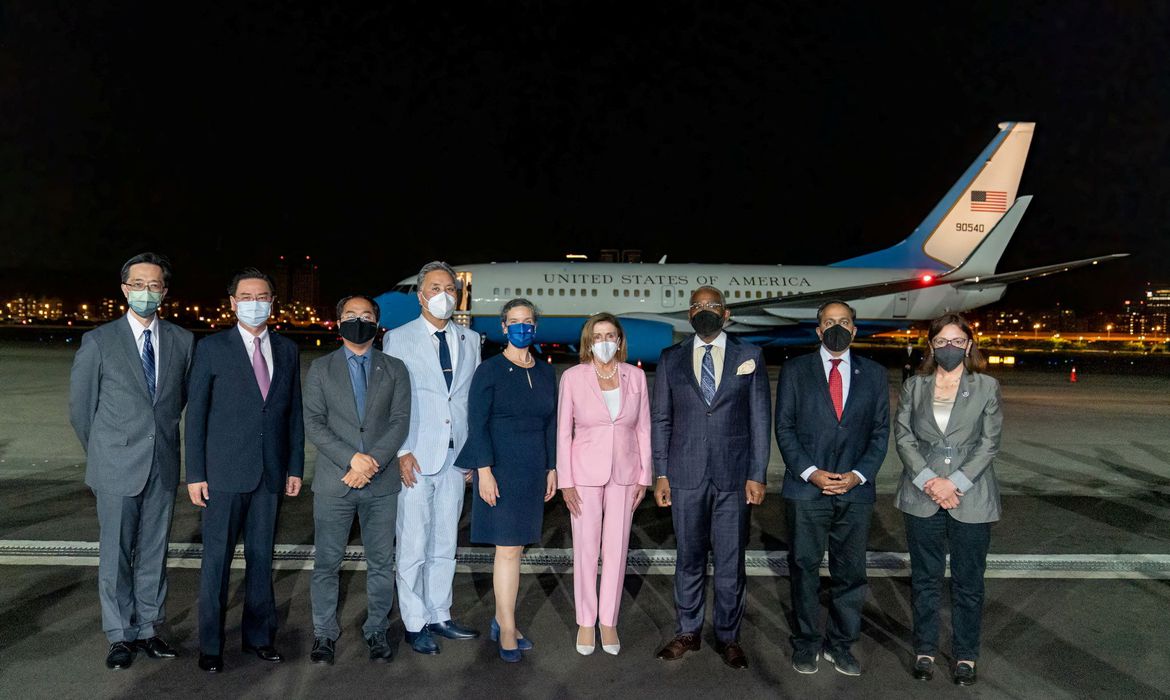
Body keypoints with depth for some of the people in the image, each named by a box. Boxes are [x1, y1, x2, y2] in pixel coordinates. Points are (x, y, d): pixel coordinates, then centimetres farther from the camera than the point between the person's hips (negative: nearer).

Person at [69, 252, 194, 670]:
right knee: (116, 554, 6)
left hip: (163, 465, 2)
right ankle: (120, 636, 19)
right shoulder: (98, 341, -3)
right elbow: (80, 406, 4)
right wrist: (104, 453, 10)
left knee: (154, 553, 11)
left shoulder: (182, 341, 3)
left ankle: (148, 629, 24)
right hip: (117, 467, -2)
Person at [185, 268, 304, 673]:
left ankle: (258, 635, 26)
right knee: (216, 559, 5)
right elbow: (196, 413, -2)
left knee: (262, 557, 12)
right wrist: (195, 473, -6)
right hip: (224, 472, -3)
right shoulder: (212, 348, -2)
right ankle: (210, 645, 20)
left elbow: (294, 412, 9)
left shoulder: (287, 350, 8)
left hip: (270, 473, 3)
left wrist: (295, 467, 5)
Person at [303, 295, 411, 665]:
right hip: (333, 482, 0)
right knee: (326, 563, 6)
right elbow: (313, 424, -2)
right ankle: (324, 634, 22)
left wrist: (372, 462, -14)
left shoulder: (394, 369, 7)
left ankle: (376, 631, 22)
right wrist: (351, 458, -15)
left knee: (381, 563, 8)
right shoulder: (321, 369, 6)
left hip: (382, 483, 1)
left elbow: (400, 422, -1)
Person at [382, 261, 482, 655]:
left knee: (445, 544, 13)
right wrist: (401, 451, -11)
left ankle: (439, 616, 26)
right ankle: (415, 624, 16)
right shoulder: (398, 339, 0)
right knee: (413, 545, 2)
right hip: (415, 458, -4)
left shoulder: (470, 340, 10)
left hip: (456, 458, 4)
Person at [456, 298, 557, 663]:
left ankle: (501, 620, 23)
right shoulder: (489, 371, -6)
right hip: (501, 469, -5)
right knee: (509, 548, -5)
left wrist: (551, 468, 10)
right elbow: (477, 424, -9)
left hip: (533, 470, 5)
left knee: (512, 545, 11)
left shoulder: (545, 373, 10)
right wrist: (484, 471, -15)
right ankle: (508, 631, 7)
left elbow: (550, 424, 13)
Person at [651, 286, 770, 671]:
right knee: (689, 558, 11)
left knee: (731, 561, 7)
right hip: (686, 476, 1)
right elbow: (661, 419, 7)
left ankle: (727, 636, 23)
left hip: (734, 476, -1)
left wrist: (757, 475, -3)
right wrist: (660, 473, 2)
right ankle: (687, 632, 26)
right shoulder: (671, 358, 6)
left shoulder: (749, 356, 4)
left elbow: (760, 419, 2)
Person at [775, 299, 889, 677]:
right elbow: (784, 427, -1)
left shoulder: (874, 374, 8)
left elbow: (880, 431, 7)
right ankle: (805, 643, 22)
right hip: (806, 488, -2)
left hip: (855, 490, 2)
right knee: (804, 568, 7)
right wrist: (810, 472, -11)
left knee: (851, 572, 9)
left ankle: (840, 644, 25)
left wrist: (859, 474, -7)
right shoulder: (795, 370, 2)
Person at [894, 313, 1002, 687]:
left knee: (968, 582, 8)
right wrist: (928, 480, -12)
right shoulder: (914, 386, 5)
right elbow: (902, 435, 1)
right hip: (922, 497, 1)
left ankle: (966, 655, 24)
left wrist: (954, 483, -13)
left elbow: (989, 442, -3)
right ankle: (925, 649, 25)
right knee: (925, 579, 11)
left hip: (971, 498, -1)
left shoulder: (987, 387, 1)